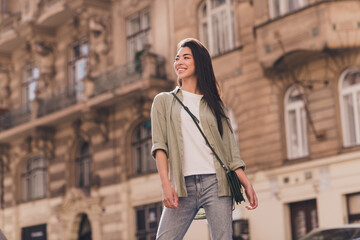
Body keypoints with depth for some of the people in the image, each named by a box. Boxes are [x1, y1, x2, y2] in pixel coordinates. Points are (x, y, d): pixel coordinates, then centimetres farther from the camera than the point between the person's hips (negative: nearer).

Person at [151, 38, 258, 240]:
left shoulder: (214, 103, 18)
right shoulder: (164, 101, 14)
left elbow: (230, 147, 13)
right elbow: (159, 145, 3)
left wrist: (246, 183, 1)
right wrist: (166, 185, -10)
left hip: (216, 183, 1)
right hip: (183, 185, -1)